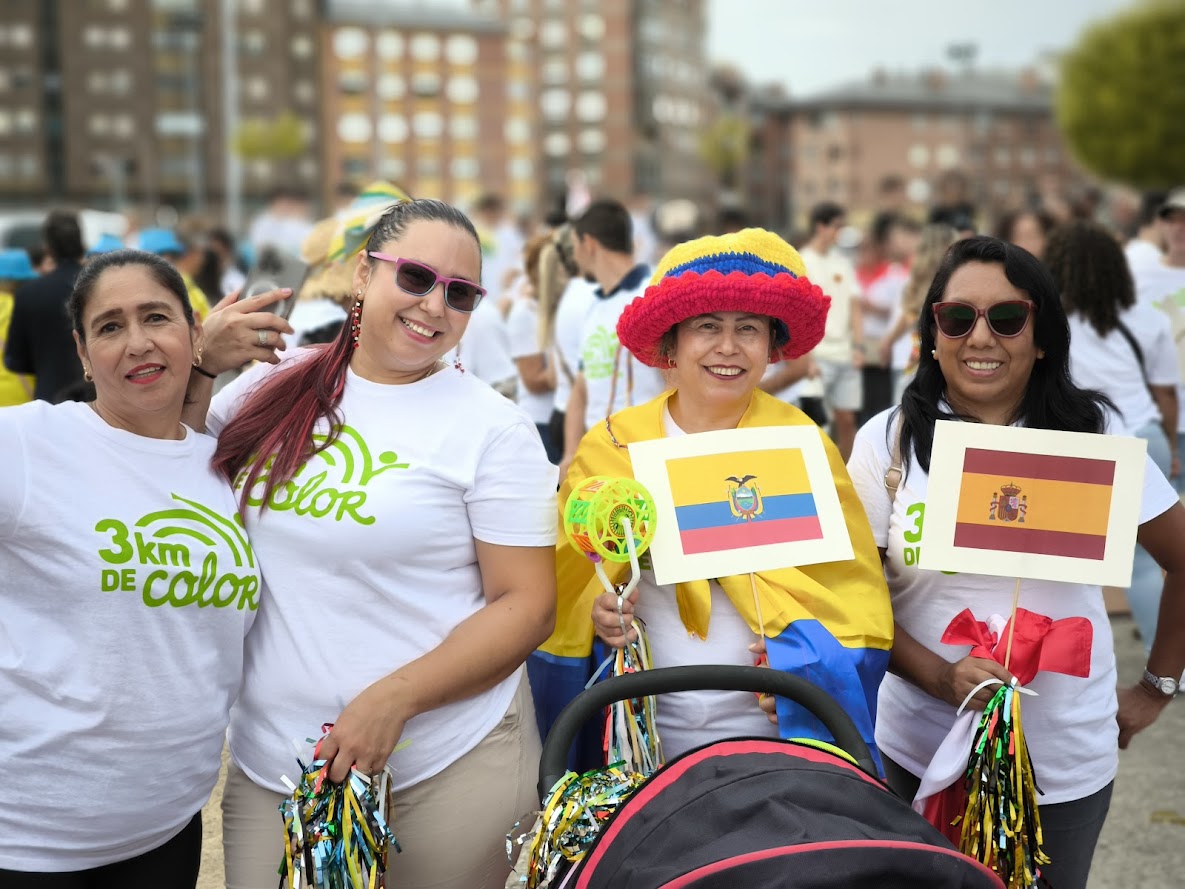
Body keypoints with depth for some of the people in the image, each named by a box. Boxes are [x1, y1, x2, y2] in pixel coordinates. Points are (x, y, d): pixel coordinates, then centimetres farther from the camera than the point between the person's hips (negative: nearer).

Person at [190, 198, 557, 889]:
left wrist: (394, 699, -20)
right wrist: (198, 365, -3)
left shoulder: (492, 427, -8)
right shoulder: (269, 388, 3)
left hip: (446, 773, -3)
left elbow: (527, 605, -9)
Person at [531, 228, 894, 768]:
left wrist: (800, 633, -18)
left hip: (774, 733, -1)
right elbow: (568, 582, 6)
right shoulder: (609, 448, 0)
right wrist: (595, 613, -14)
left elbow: (856, 593, 0)